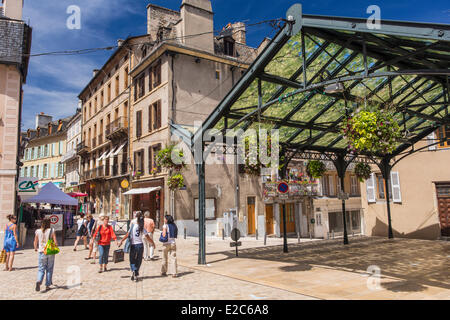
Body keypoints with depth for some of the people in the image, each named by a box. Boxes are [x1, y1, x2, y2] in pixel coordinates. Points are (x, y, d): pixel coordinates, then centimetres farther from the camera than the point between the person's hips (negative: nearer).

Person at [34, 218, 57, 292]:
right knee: (49, 269, 11)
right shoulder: (51, 230, -8)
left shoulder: (38, 231, -2)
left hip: (42, 252, 1)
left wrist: (36, 248, 27)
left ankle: (39, 281, -18)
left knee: (41, 269, 8)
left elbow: (35, 242, 7)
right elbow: (55, 242, -10)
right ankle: (47, 285, 15)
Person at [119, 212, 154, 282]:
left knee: (132, 260, 11)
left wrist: (121, 241, -1)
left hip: (133, 245, -1)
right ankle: (136, 275, 12)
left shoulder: (133, 225, -5)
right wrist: (152, 243, 13)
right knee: (138, 260, 13)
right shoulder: (142, 228, -2)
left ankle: (133, 271, -15)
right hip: (140, 245, 1)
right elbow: (147, 237, -1)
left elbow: (127, 235, -8)